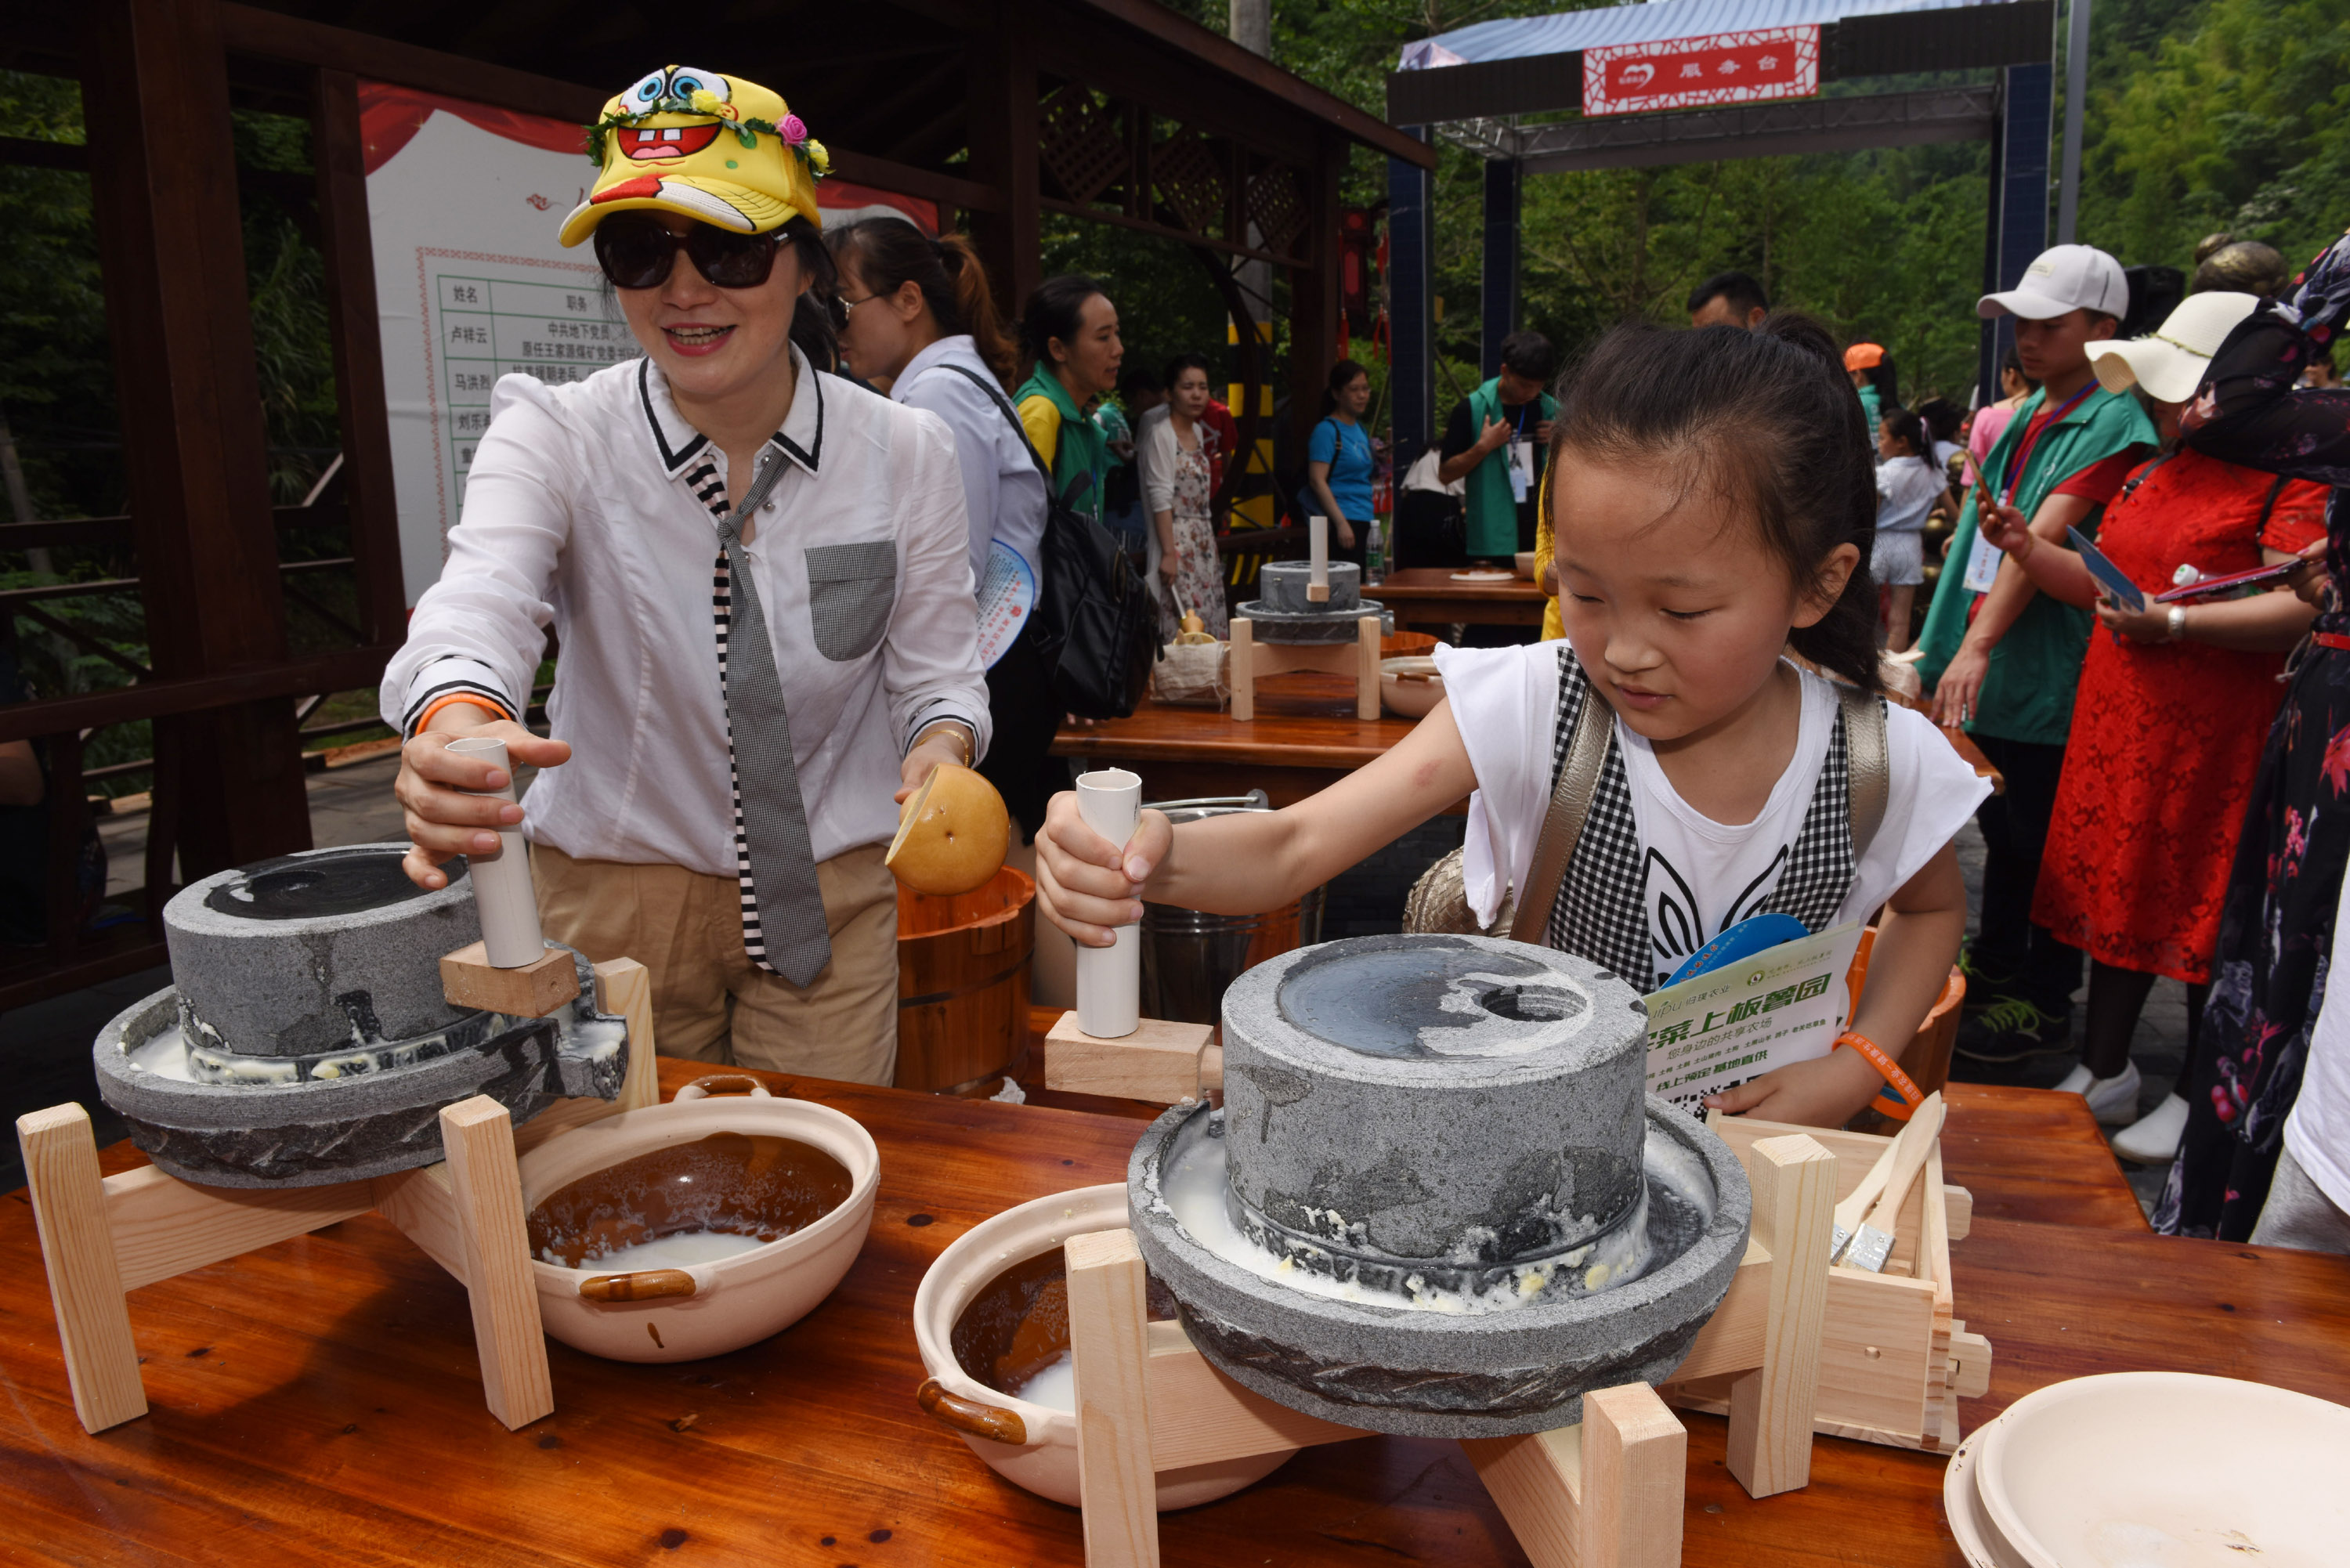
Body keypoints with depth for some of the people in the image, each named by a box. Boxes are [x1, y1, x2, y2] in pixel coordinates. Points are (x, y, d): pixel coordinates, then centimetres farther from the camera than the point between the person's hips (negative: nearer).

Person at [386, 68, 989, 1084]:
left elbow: (938, 674, -3)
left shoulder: (907, 454, -7)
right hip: (612, 895, 0)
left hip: (833, 896, 1)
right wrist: (458, 718, -52)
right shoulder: (555, 436, -11)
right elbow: (481, 600, -30)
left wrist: (942, 749, -27)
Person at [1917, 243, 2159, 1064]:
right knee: (2004, 826, 19)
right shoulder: (2027, 415, 13)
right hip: (1995, 669, 8)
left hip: (2051, 674, -8)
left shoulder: (2113, 423, -14)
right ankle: (1994, 967, 34)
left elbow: (2042, 539, -24)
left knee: (2042, 839, 3)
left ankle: (2045, 1004, 16)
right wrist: (1947, 640, 16)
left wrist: (1979, 642, -32)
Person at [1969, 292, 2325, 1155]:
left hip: (2214, 733, -7)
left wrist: (2175, 623, -26)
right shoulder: (2154, 472, 14)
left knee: (2202, 907, 3)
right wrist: (2027, 546, 4)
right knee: (2115, 886, 13)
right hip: (2118, 719, 7)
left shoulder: (2290, 477, -11)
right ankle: (2103, 1072, 27)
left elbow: (2306, 606, -21)